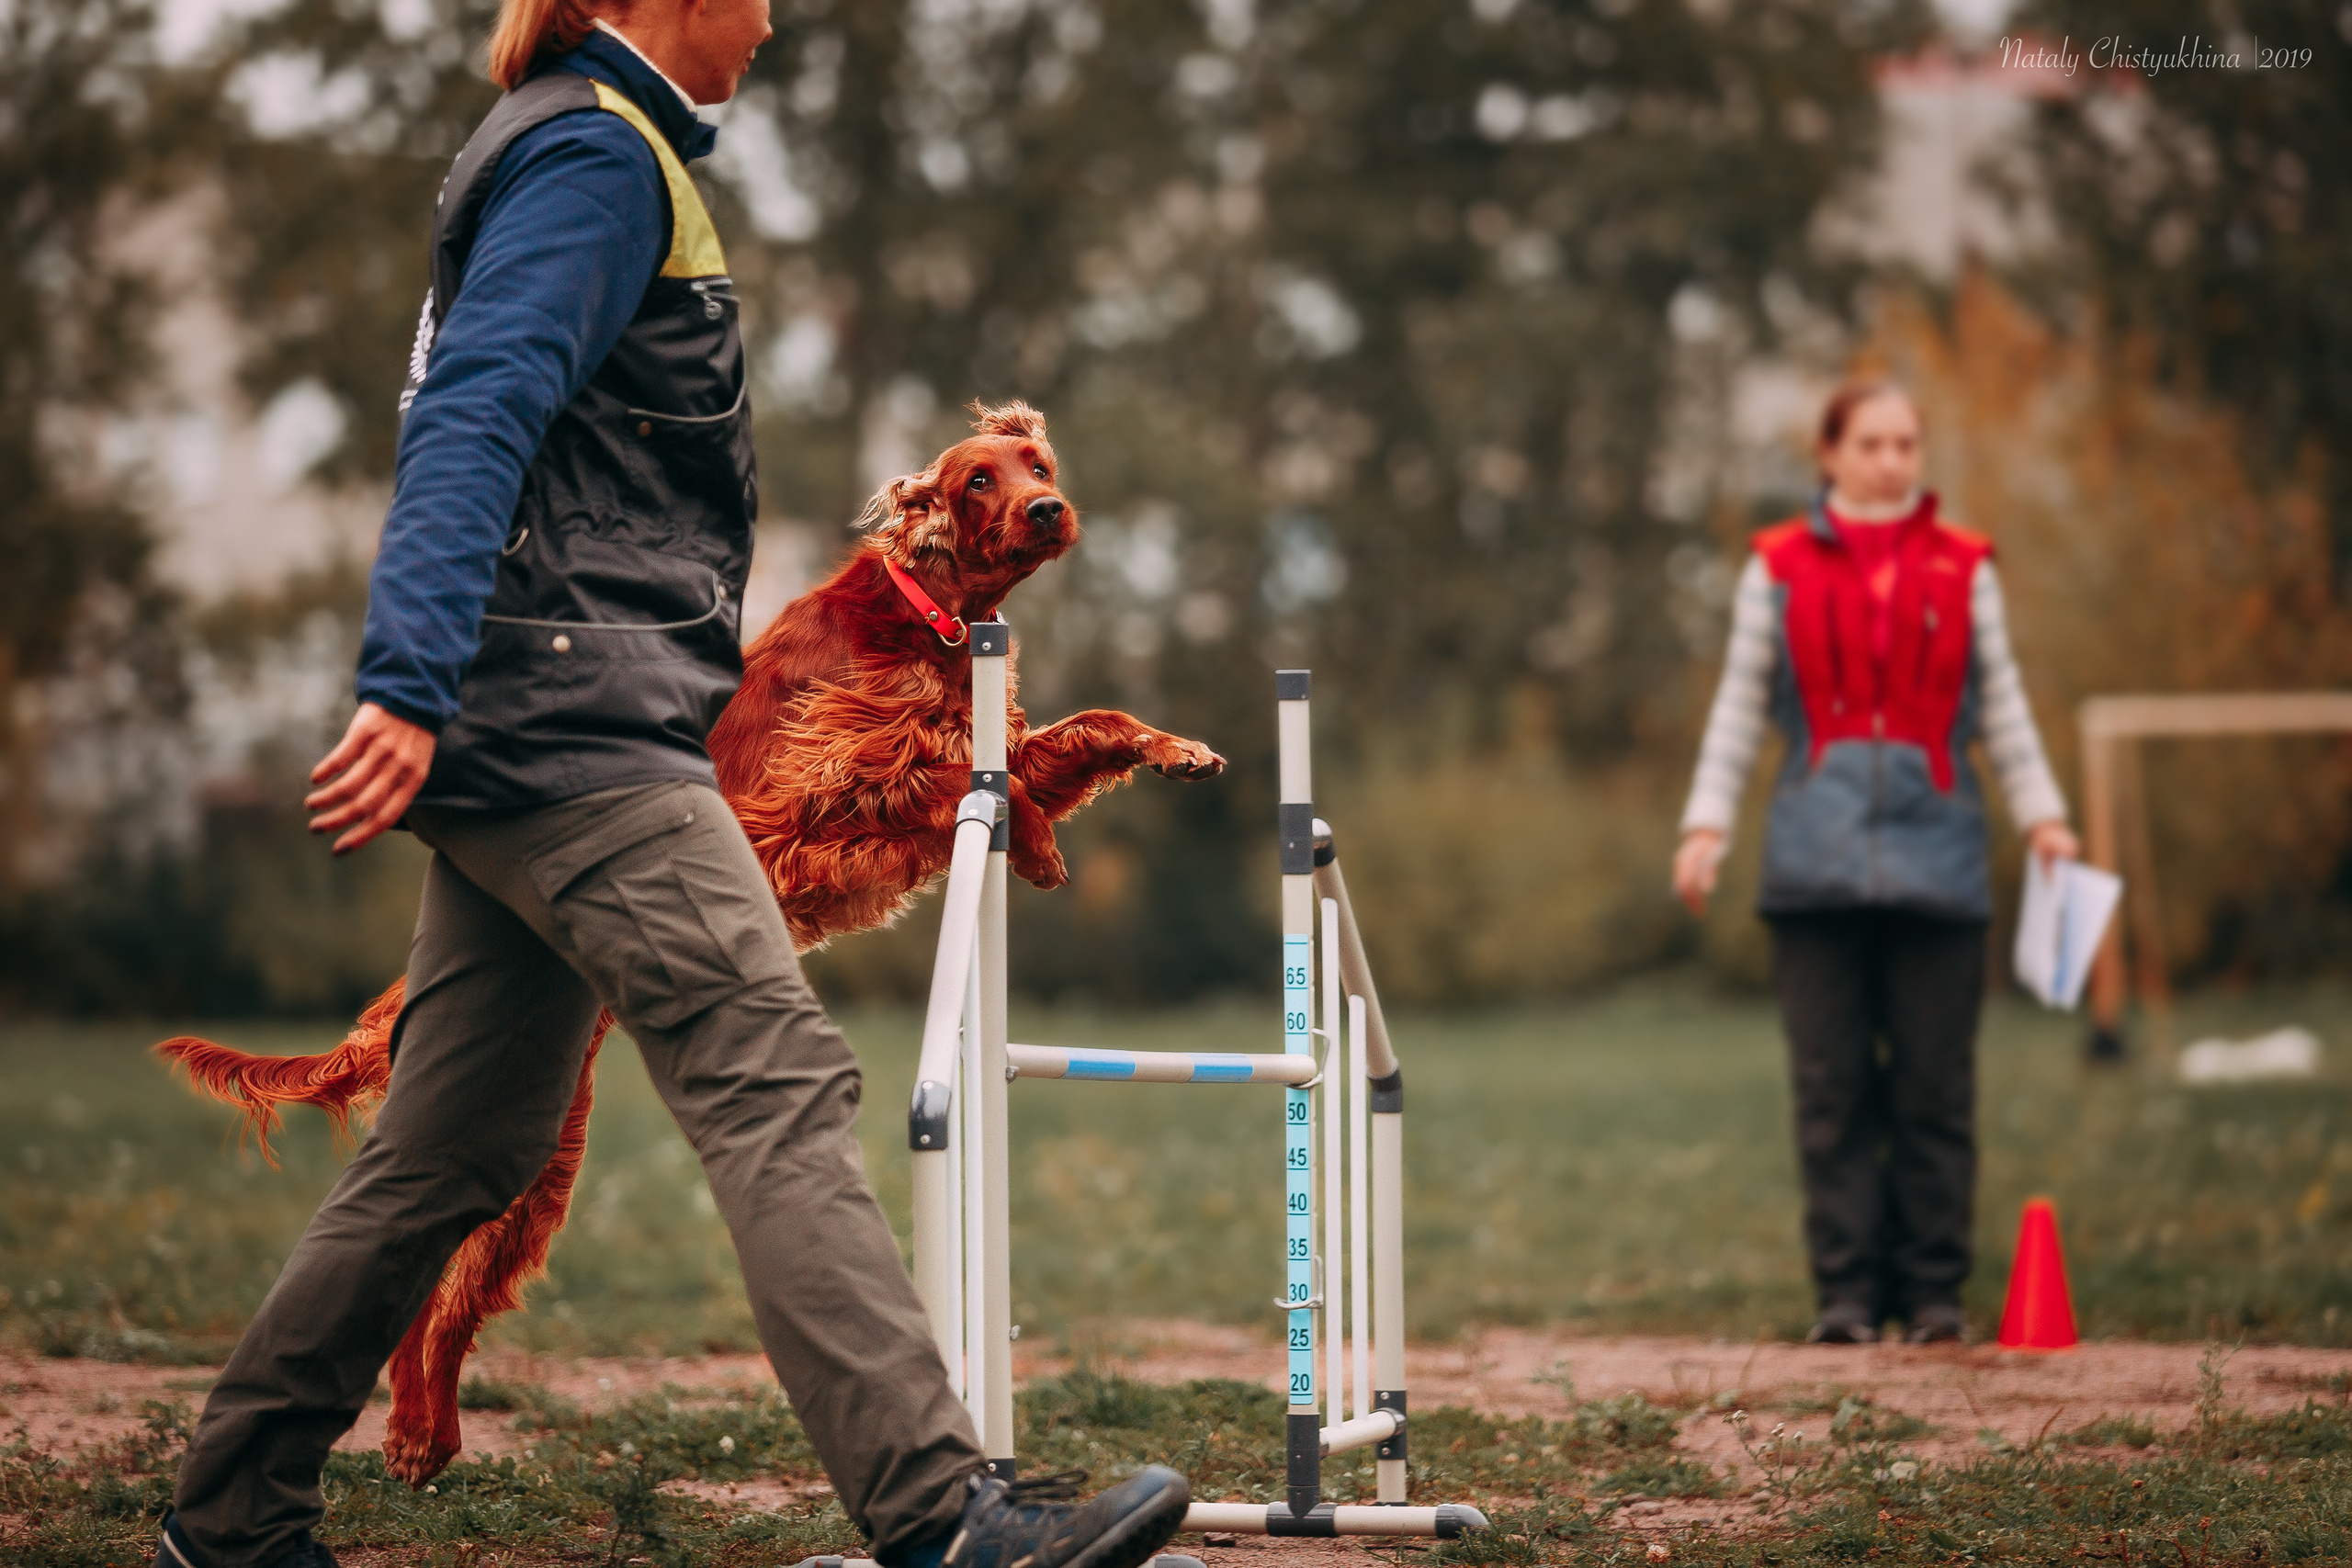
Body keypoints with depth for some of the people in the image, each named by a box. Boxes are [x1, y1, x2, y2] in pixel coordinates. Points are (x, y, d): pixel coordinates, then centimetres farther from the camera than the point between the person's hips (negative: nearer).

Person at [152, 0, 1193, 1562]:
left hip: (530, 744, 11)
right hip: (576, 728, -11)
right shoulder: (598, 153, -8)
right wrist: (412, 684, -33)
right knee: (780, 1086, -17)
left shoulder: (586, 148, 23)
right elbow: (474, 415, -21)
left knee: (457, 1151, 12)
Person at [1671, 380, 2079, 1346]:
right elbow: (1739, 706, 11)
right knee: (1832, 1085, -1)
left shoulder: (1963, 568, 11)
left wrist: (2042, 816, 6)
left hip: (1935, 853, 0)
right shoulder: (1779, 568, 9)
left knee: (1934, 1085, 0)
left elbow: (2001, 706, 15)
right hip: (1818, 856, 0)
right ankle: (1846, 1293, 4)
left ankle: (1933, 1291, 7)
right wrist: (1706, 824, 3)